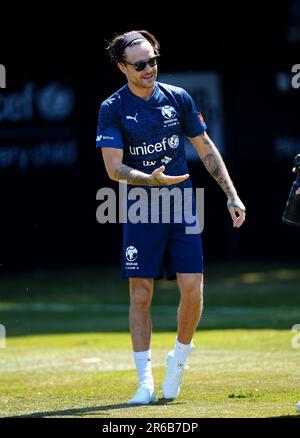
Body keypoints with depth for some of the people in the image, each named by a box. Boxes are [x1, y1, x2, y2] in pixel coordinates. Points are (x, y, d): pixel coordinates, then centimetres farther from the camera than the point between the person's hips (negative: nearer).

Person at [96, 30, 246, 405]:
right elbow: (114, 167, -12)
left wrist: (232, 195, 8)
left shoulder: (178, 98, 5)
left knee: (192, 289, -6)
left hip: (183, 208, 2)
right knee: (140, 295, -2)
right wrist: (152, 180, -28)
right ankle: (145, 381, 2)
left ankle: (180, 357, 18)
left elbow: (206, 149, 12)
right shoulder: (113, 109, -4)